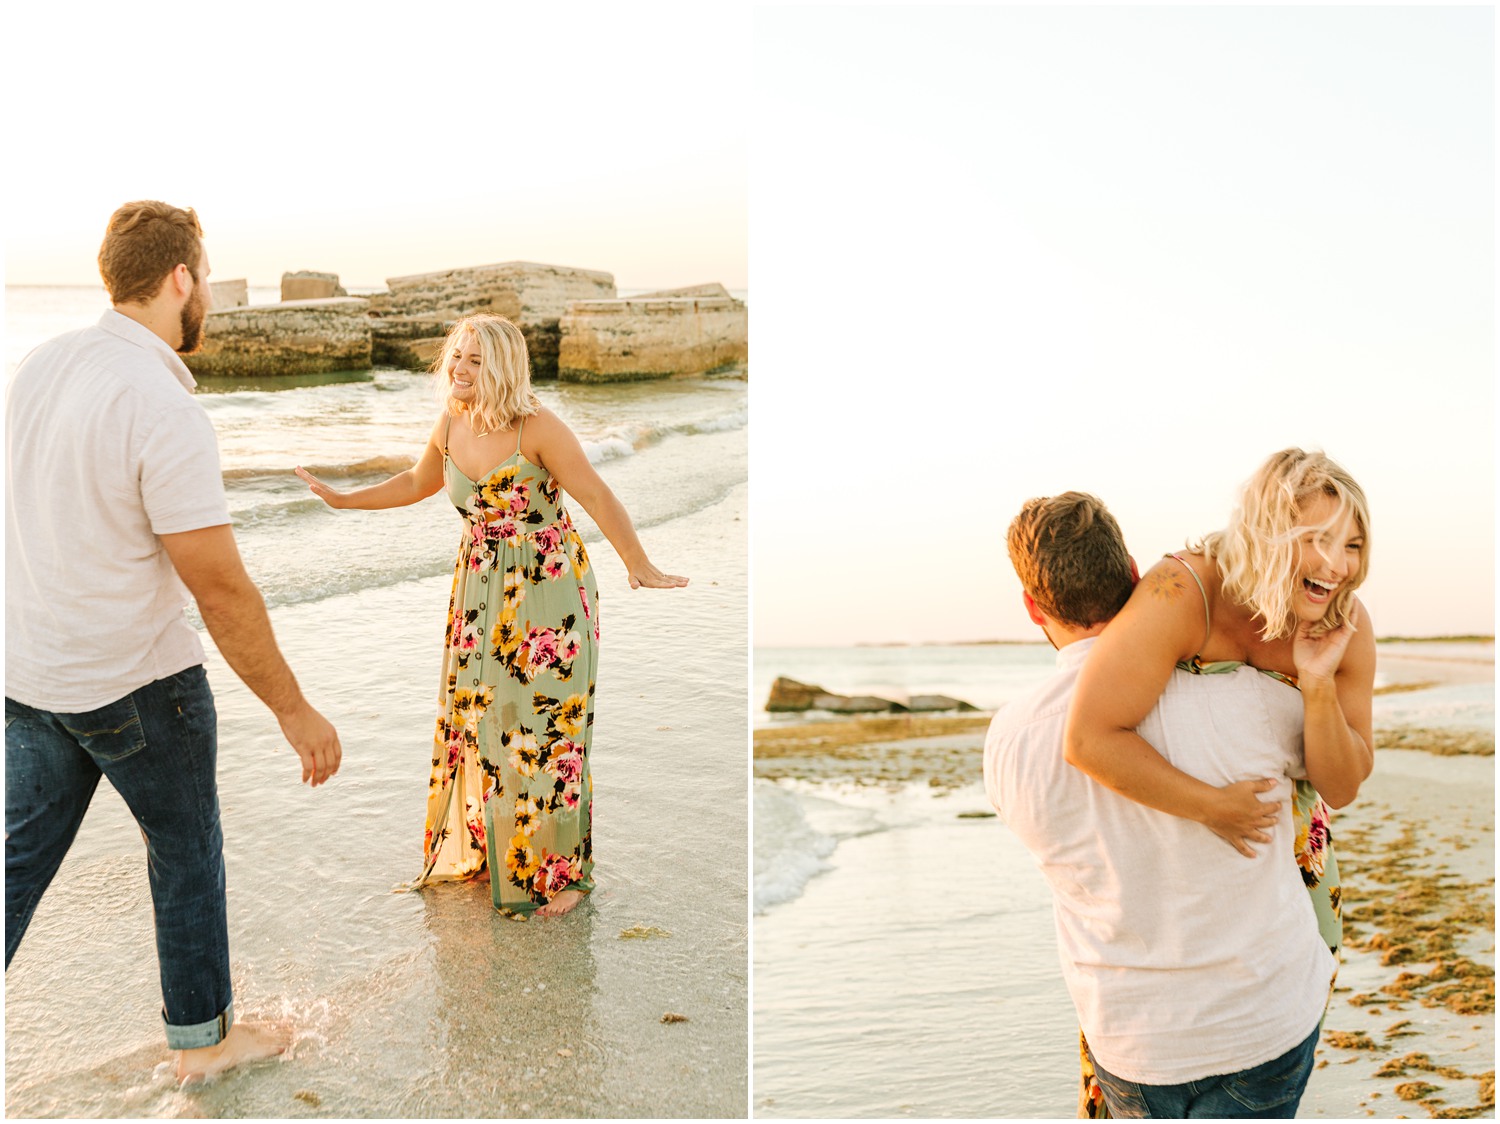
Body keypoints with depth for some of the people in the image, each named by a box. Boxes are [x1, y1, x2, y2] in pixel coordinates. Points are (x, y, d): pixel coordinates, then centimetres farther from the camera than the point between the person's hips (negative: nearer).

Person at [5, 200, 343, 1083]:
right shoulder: (165, 409, -24)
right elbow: (221, 588, -23)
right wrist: (295, 711, -14)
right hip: (136, 683, -7)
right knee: (188, 854, 13)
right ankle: (203, 1036, 30)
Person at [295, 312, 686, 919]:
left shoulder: (537, 426, -19)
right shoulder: (450, 425, 0)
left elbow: (596, 495, -17)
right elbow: (417, 482, 19)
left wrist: (640, 567, -20)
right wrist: (342, 499, 20)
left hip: (548, 586, -6)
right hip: (482, 587, 6)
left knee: (544, 723, -1)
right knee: (474, 715, 12)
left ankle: (558, 869, 12)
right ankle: (483, 846, 31)